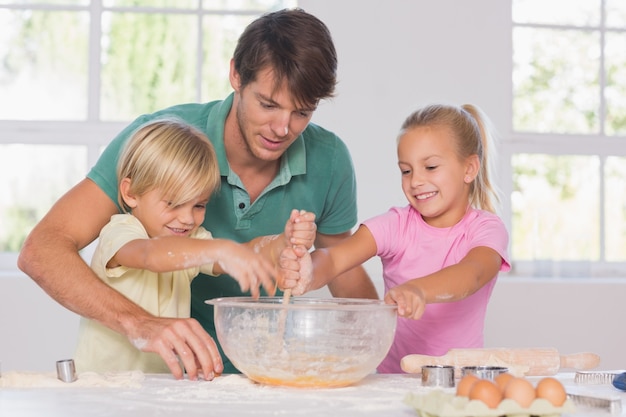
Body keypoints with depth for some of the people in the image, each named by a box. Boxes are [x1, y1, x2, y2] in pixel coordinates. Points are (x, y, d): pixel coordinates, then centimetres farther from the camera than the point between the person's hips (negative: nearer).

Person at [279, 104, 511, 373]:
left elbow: (472, 274, -24)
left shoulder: (486, 229, -2)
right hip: (392, 377, 1)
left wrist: (419, 291, -44)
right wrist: (310, 274, -37)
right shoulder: (395, 224, 2)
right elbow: (335, 257, -13)